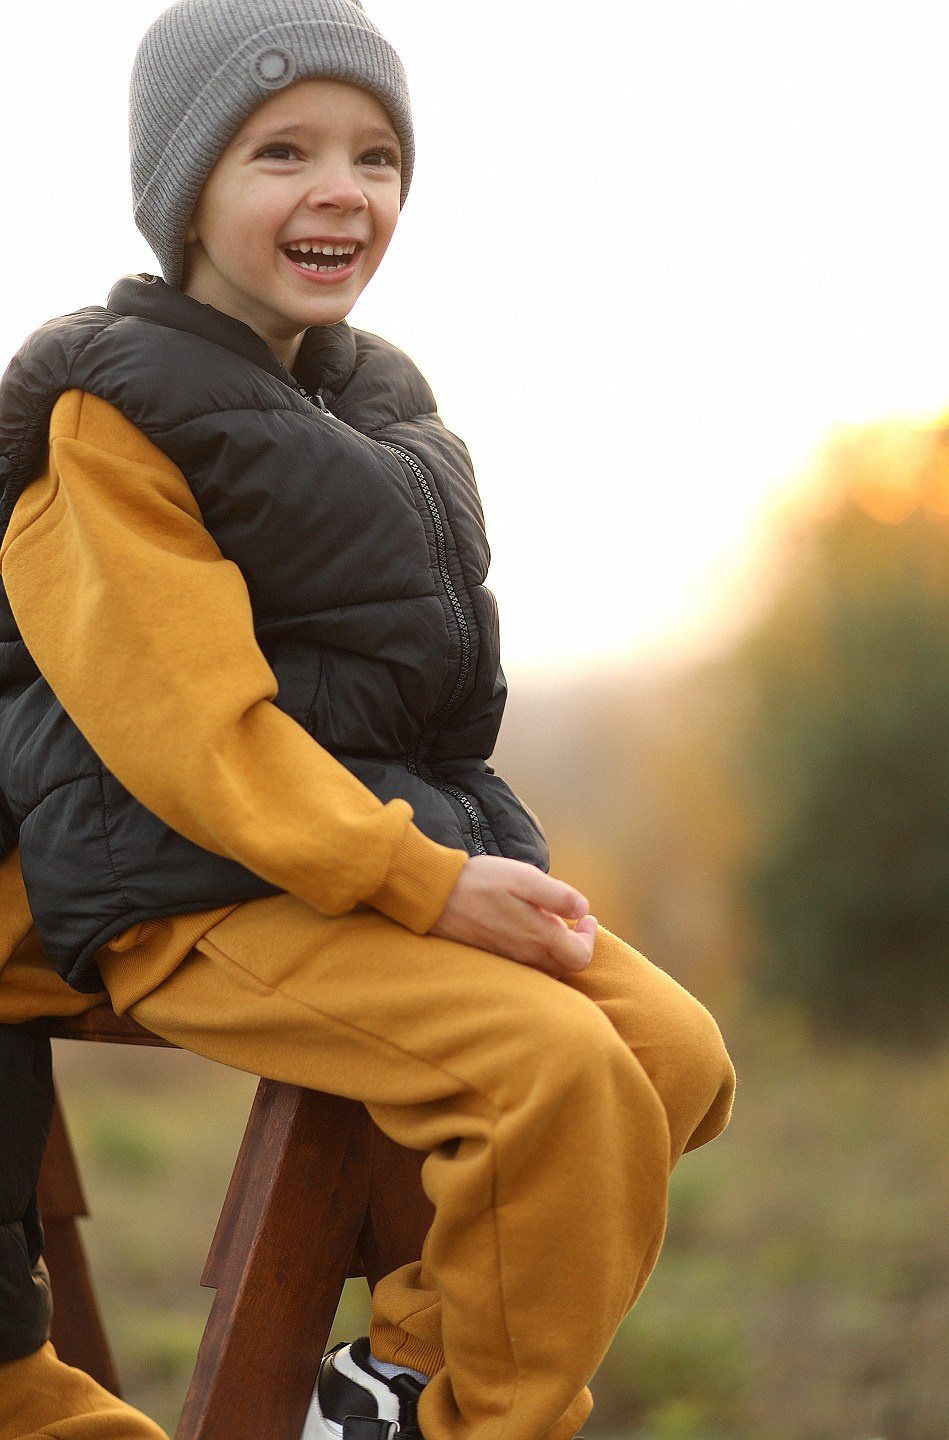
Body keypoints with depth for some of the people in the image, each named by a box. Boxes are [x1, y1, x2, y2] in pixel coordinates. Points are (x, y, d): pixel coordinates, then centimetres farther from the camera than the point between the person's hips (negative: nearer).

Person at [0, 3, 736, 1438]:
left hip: (408, 854, 8)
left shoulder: (378, 402, 16)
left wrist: (462, 860, 6)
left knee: (676, 1050, -6)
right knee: (553, 1067, -26)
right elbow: (187, 722, -17)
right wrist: (423, 881, -22)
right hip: (201, 893, -8)